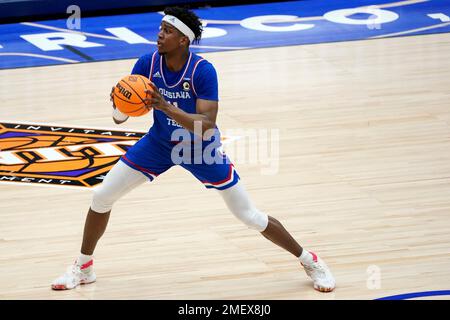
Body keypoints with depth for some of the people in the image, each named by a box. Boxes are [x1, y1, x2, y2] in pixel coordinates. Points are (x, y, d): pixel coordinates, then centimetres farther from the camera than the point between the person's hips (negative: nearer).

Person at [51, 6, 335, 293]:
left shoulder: (203, 71, -29)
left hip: (200, 148, -4)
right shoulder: (148, 63, -18)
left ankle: (310, 261, 17)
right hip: (159, 143, 4)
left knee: (251, 217, -3)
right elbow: (120, 117, -15)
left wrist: (166, 107, -48)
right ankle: (84, 267, 19)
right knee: (102, 197, -3)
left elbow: (206, 127, -36)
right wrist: (119, 105, -39)